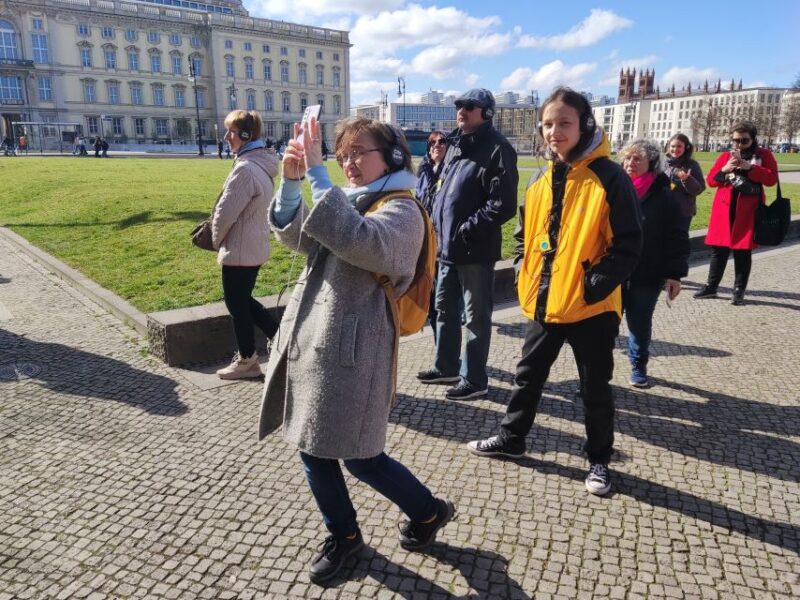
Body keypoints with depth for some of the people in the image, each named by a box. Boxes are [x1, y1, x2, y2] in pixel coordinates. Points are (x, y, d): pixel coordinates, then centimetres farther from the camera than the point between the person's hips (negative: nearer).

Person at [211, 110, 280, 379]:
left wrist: (217, 239, -2)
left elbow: (226, 212, -21)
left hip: (239, 250, -9)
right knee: (243, 299, 22)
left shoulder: (245, 168, -23)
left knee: (236, 304, 6)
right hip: (255, 247, 9)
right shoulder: (262, 164, 7)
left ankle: (247, 361, 21)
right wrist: (224, 239, 16)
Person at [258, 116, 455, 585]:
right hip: (310, 339, 8)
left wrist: (317, 173, -28)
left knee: (360, 458, 2)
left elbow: (359, 241, -30)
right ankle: (343, 535, 37)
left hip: (352, 350, -8)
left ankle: (429, 511, 30)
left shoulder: (401, 210, -10)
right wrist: (291, 181, -8)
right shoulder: (347, 200, 15)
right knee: (314, 450, 15)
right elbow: (293, 235, 8)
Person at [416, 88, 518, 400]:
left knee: (476, 317, 4)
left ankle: (474, 379, 18)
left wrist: (466, 230, -19)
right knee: (445, 309, 19)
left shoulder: (497, 149, -13)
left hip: (475, 251, -9)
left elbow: (503, 205, -20)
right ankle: (446, 367, 36)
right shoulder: (456, 145, 14)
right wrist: (436, 223, 9)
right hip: (447, 246, 9)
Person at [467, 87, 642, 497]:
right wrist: (524, 276, 5)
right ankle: (511, 439, 39)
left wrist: (593, 286, -20)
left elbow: (628, 246, -14)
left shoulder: (609, 178, -12)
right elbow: (525, 235, 17)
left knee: (595, 387, 10)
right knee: (528, 375, 19)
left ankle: (599, 459, 31)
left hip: (591, 307, -6)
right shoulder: (542, 181, 7)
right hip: (544, 304, 6)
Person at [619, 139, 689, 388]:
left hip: (647, 276, -1)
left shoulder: (663, 196, -6)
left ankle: (638, 366, 31)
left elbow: (677, 237, -4)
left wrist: (674, 274, -8)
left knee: (640, 325, 13)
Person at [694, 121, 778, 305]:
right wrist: (724, 170, -13)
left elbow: (772, 178, -8)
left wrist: (750, 167, -19)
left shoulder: (764, 155, 3)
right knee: (719, 249, 8)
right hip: (724, 209, 3)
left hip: (747, 211, -2)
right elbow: (711, 180, 6)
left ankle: (739, 290, 11)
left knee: (743, 252, 2)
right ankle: (711, 286, 17)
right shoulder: (726, 156, 10)